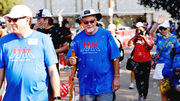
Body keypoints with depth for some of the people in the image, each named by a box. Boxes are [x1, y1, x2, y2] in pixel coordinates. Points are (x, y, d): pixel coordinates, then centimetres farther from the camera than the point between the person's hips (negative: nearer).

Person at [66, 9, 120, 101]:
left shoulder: (106, 35, -2)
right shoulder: (78, 38, 4)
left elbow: (115, 58, -1)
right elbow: (68, 59, 5)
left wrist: (116, 77, -4)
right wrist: (71, 60, -19)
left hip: (105, 85, -2)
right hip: (86, 86, 2)